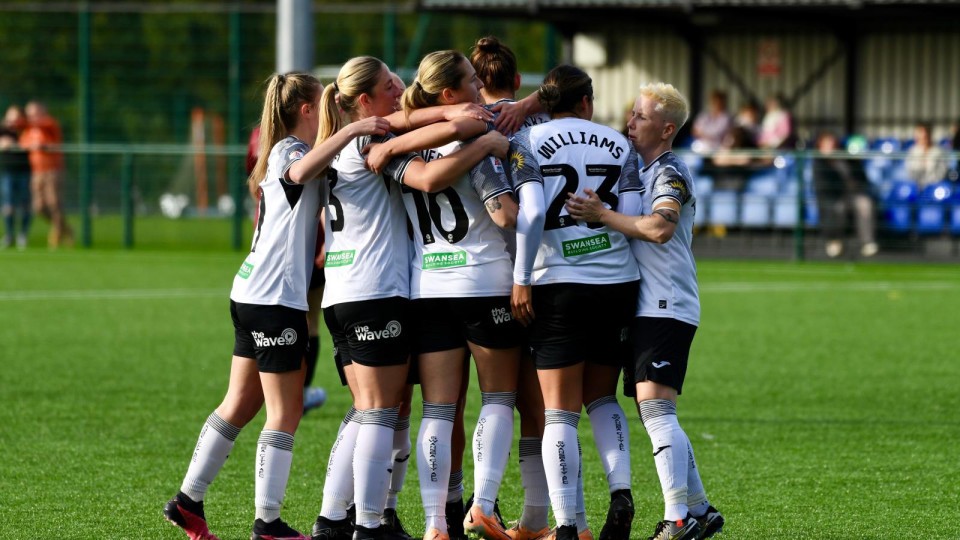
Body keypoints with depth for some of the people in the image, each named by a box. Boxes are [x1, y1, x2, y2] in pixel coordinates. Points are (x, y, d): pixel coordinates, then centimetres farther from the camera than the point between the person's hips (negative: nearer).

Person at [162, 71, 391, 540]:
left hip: (253, 296, 10)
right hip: (275, 299, -10)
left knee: (240, 405, 15)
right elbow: (301, 172, -36)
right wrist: (352, 130, -43)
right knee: (285, 412, -5)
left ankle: (188, 501, 19)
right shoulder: (289, 151, -12)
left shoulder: (286, 153, 19)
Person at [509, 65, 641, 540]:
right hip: (618, 282, 3)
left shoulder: (528, 143, 0)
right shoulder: (618, 144, 8)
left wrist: (521, 279, -8)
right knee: (602, 397, 20)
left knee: (559, 411, 1)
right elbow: (632, 217, -1)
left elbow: (531, 213, -12)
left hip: (559, 285, -3)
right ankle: (621, 490, 0)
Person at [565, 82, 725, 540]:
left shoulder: (671, 172, -10)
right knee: (655, 413, 11)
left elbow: (660, 228, -25)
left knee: (655, 405, -16)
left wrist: (603, 215, -22)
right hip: (646, 308, 10)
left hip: (667, 308, -9)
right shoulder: (639, 169, 18)